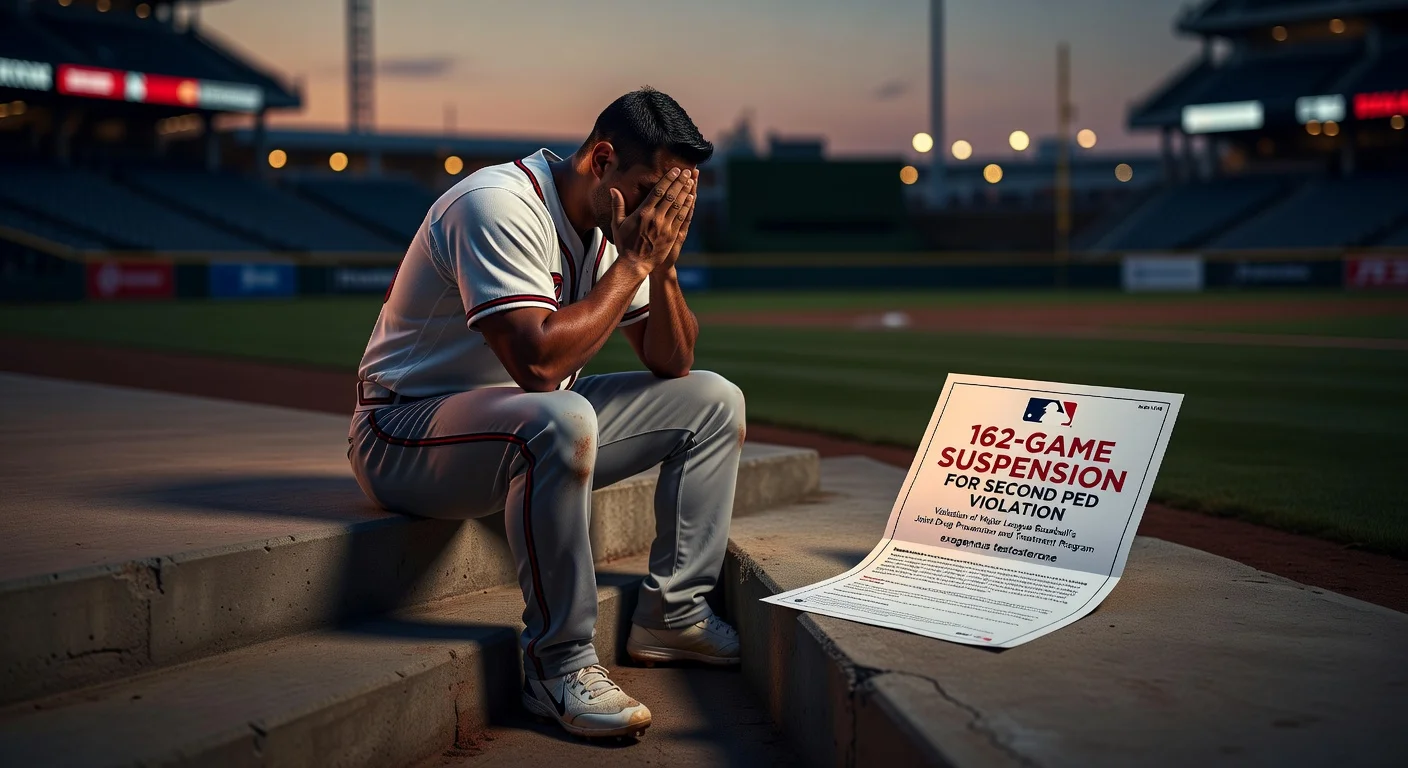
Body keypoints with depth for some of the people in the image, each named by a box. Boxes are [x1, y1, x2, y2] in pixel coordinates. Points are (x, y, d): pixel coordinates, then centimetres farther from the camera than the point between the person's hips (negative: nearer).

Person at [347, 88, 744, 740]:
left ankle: (672, 613, 4)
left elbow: (672, 363, 6)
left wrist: (663, 264, -12)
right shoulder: (500, 207, -23)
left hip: (533, 424, 9)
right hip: (405, 433, -9)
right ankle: (556, 662, -27)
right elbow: (538, 360, -34)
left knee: (712, 401, 4)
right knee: (560, 419, -40)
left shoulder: (616, 224, 3)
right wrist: (633, 262, -25)